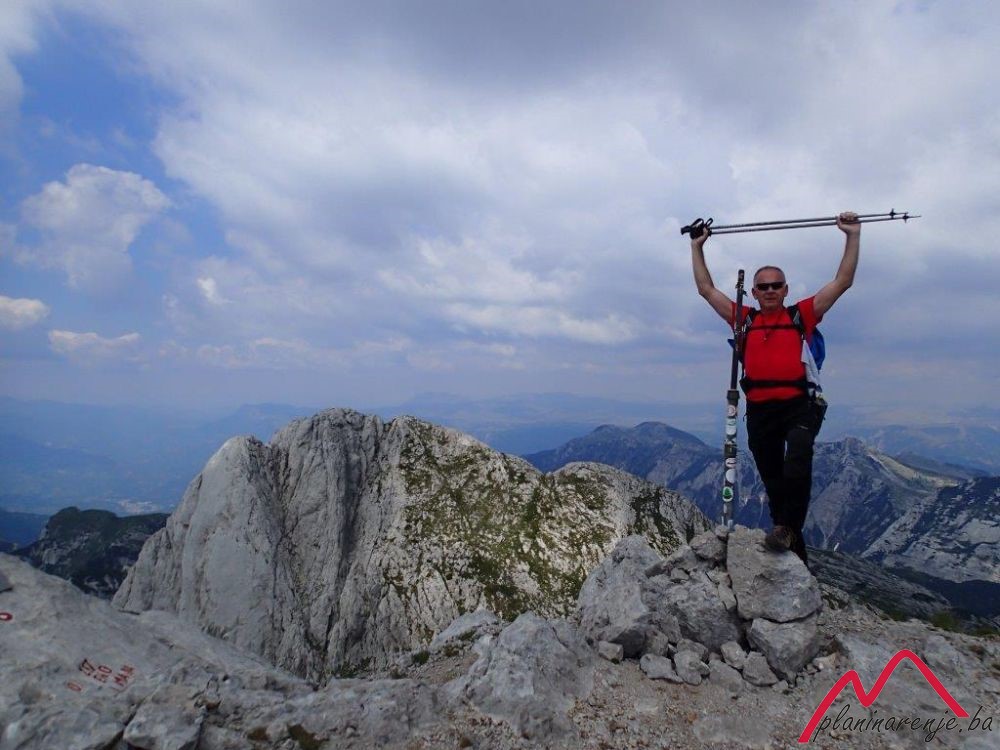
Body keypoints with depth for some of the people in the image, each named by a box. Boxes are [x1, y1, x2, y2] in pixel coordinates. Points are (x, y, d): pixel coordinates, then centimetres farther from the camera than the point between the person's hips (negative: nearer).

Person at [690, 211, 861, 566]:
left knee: (797, 461, -32)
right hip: (759, 410, 2)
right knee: (773, 482, 8)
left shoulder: (802, 315, 9)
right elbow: (706, 289, 19)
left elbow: (843, 281, 11)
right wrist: (697, 247, 22)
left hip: (798, 405, -2)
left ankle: (786, 528, -28)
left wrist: (853, 235, 10)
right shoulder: (744, 320, 14)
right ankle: (796, 553, 20)